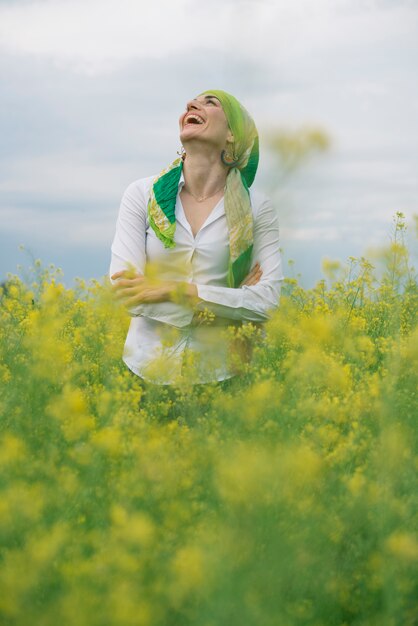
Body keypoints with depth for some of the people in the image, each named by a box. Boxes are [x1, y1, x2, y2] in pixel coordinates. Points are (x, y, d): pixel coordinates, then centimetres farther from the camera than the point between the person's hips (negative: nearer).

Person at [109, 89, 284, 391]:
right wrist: (229, 301, -14)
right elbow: (126, 291, -12)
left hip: (220, 374, 0)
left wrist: (174, 289, -19)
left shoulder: (258, 208, -4)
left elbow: (268, 301, -13)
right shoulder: (142, 195, -4)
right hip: (147, 370, 0)